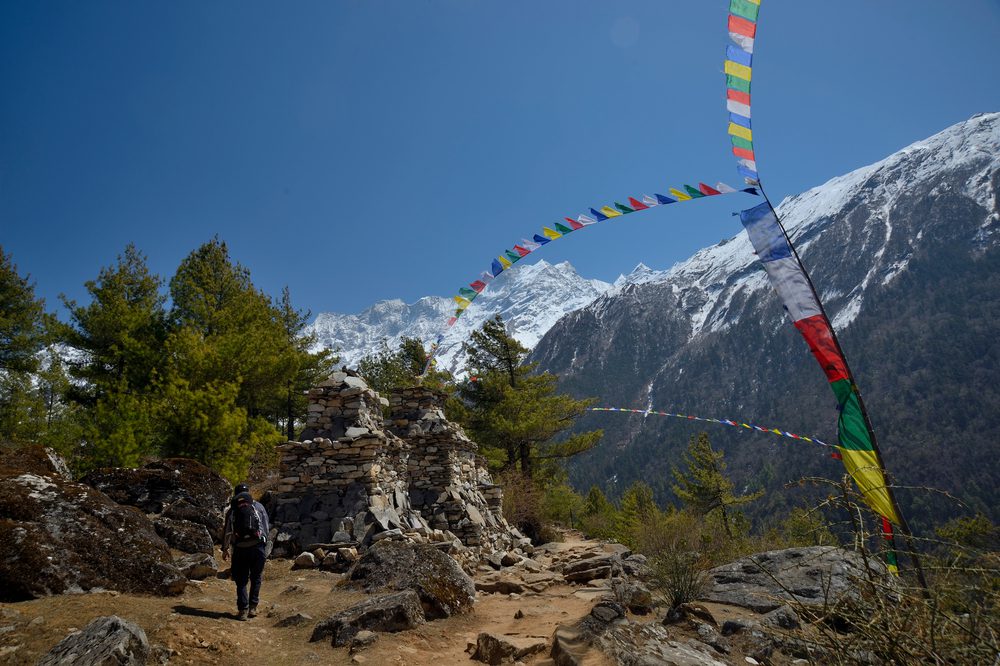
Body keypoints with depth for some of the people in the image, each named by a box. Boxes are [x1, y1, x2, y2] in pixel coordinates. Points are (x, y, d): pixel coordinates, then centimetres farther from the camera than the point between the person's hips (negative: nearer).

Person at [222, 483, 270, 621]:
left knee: (241, 580, 10)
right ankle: (252, 607, 9)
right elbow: (266, 527, 8)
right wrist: (264, 544, 20)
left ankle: (243, 610, 4)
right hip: (258, 546, 0)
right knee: (256, 578, 13)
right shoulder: (258, 506, 8)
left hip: (240, 548, 0)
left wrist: (225, 549, 16)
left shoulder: (232, 509, 7)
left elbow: (227, 531, 6)